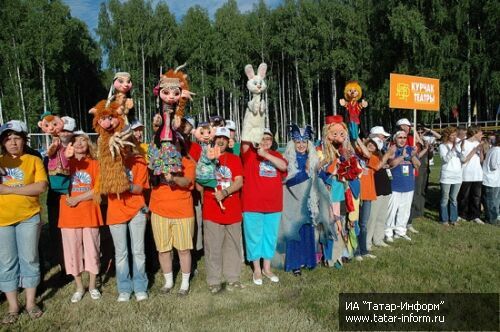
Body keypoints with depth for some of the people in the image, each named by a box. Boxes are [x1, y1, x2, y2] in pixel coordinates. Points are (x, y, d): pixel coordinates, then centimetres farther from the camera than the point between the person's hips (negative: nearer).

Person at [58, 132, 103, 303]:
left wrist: (77, 199, -13)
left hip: (89, 213, -1)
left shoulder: (94, 164, 2)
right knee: (73, 250, 8)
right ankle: (79, 287, 24)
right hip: (69, 214, 1)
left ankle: (92, 286, 23)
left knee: (92, 249, 7)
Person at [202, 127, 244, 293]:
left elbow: (239, 182, -3)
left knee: (232, 245, 9)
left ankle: (233, 278, 21)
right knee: (213, 247, 2)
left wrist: (224, 192, -17)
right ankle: (214, 281, 12)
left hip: (232, 210, 2)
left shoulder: (235, 159, 7)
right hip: (211, 211, -1)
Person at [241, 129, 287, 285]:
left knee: (270, 237, 14)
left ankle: (267, 268, 29)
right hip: (253, 205, -4)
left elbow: (283, 166, -10)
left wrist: (266, 154, -22)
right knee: (254, 238, 6)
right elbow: (245, 142, -21)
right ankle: (257, 270, 22)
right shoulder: (250, 153, -1)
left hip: (273, 205, 4)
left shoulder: (276, 155, 10)